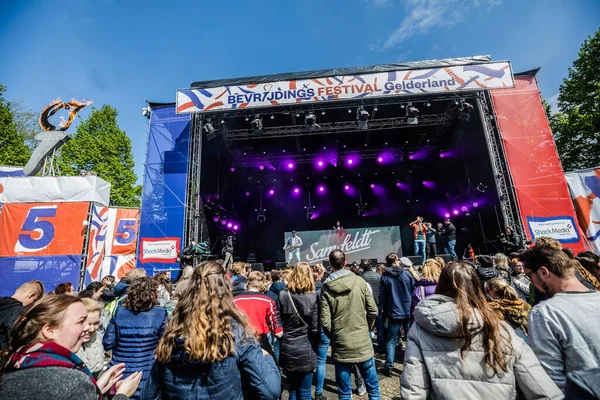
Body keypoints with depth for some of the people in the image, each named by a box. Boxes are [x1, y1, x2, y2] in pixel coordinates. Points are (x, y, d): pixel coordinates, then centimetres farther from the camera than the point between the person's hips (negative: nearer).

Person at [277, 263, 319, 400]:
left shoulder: (282, 295, -7)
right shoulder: (313, 297, -13)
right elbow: (315, 328, -11)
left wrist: (283, 339, 11)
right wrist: (315, 347, 4)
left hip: (287, 351, 2)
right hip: (306, 351, -2)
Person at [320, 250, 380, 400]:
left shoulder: (326, 288, -10)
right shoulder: (359, 281, -8)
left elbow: (325, 322, -11)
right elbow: (373, 311, -3)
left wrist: (333, 336, 8)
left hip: (341, 346, 0)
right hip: (363, 343, 1)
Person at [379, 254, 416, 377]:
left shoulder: (385, 277, -6)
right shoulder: (407, 274, -5)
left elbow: (383, 297, -1)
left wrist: (385, 311, 13)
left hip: (394, 313, -1)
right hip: (409, 312, 1)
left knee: (391, 341, 8)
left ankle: (388, 367, 9)